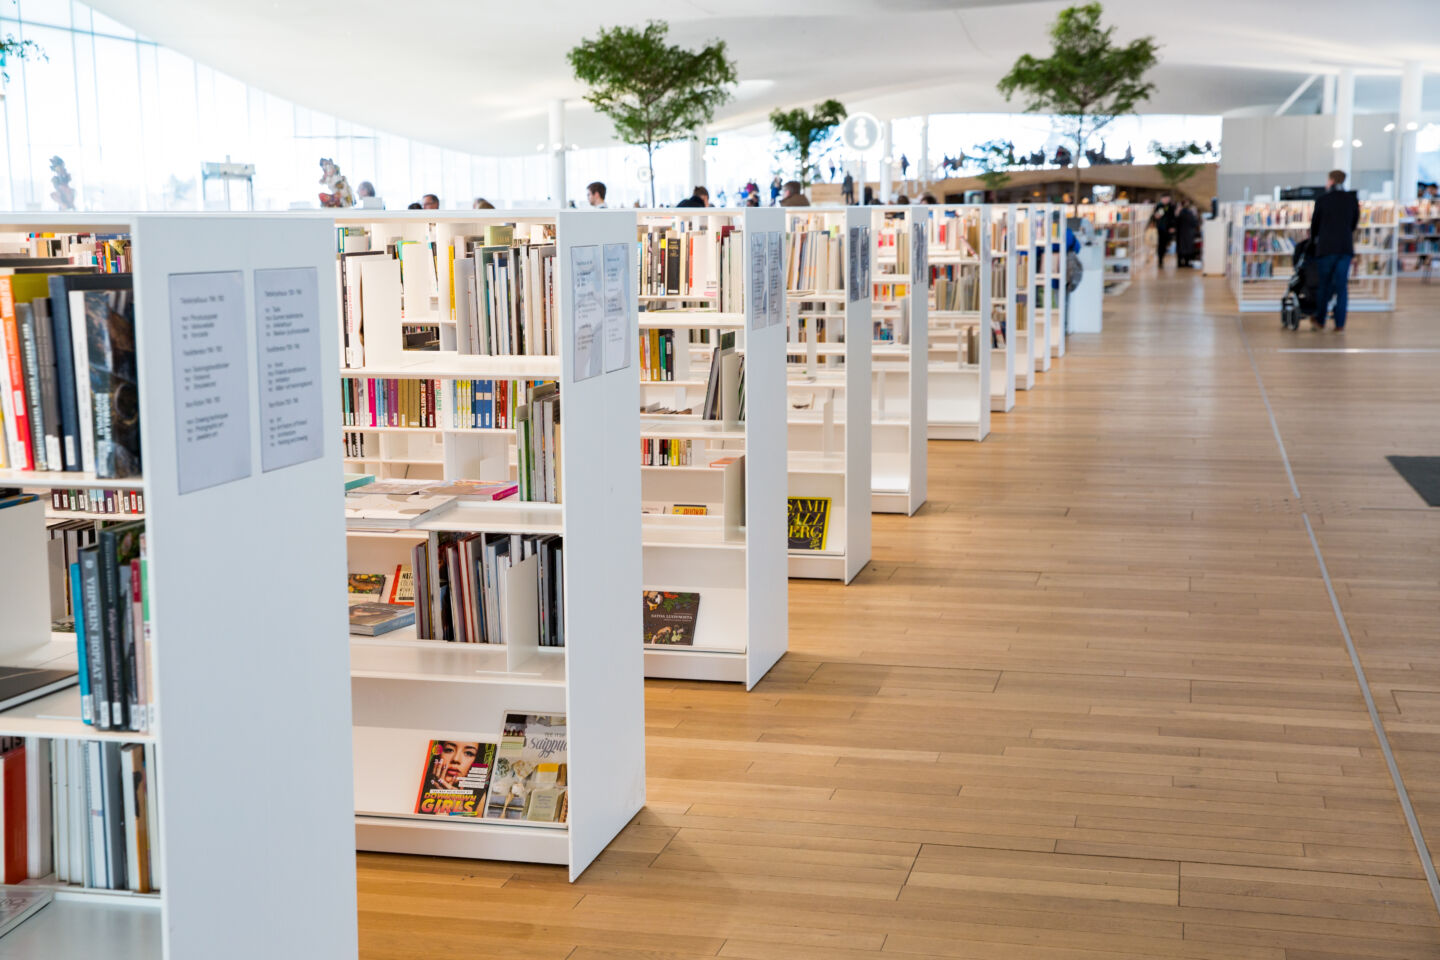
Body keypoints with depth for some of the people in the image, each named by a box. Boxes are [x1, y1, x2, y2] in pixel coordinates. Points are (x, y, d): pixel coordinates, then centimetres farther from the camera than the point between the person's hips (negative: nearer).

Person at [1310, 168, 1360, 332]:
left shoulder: (1322, 199, -2)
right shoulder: (1353, 199, 6)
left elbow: (1315, 223, 8)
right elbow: (1355, 222, 15)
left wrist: (1313, 241, 25)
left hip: (1326, 246, -2)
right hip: (1346, 246, 2)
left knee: (1325, 284, 8)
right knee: (1342, 285, 3)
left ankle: (1320, 320, 17)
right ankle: (1340, 323, 0)